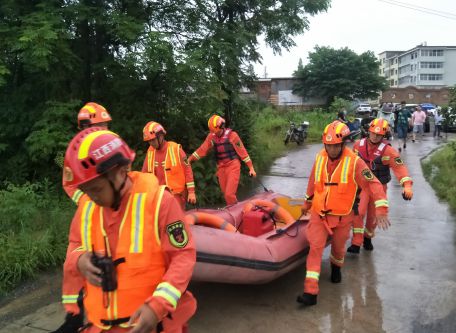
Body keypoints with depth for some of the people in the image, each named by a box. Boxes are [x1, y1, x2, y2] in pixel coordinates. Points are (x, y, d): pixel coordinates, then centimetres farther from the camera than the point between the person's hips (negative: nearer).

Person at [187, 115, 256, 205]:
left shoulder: (232, 135, -10)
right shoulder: (211, 136, 1)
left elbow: (242, 152, -7)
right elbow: (202, 150, 2)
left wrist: (251, 168, -5)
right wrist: (189, 160, -6)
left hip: (233, 167, -4)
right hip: (221, 168, 4)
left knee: (229, 194, -13)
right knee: (226, 194, 7)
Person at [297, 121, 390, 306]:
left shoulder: (354, 162, -17)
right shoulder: (320, 158, -3)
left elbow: (373, 184, -19)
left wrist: (381, 209, -31)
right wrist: (307, 203, 23)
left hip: (342, 216, -2)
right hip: (319, 214, 2)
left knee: (338, 247, 18)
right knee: (315, 249, -6)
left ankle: (336, 267, 53)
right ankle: (310, 292, -5)